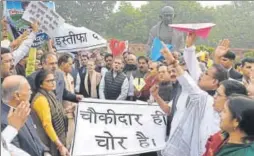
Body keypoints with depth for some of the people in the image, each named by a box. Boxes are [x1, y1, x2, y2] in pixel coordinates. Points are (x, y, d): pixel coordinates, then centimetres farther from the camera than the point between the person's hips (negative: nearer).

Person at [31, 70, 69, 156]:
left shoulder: (50, 94, 5)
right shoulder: (41, 99, -22)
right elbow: (47, 124, -25)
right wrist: (60, 145, -25)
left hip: (57, 139, 8)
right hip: (49, 143, -8)